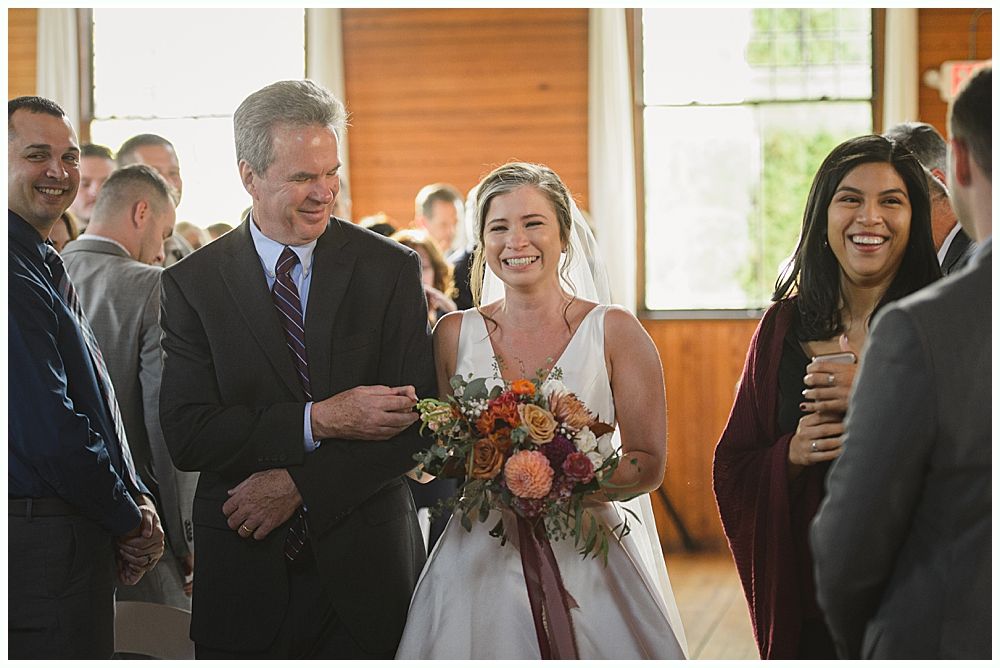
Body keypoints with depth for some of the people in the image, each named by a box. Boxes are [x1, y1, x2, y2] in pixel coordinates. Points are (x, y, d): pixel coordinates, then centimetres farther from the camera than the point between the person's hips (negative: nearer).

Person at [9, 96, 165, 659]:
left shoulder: (47, 268, 16)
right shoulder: (17, 274, -17)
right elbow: (50, 431, -21)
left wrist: (136, 497, 5)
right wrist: (130, 518, -10)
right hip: (44, 541, -10)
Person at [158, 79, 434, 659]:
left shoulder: (392, 269, 0)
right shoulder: (191, 284, -1)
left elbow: (417, 421, -6)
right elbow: (188, 436, -9)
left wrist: (297, 484, -14)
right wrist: (317, 421, -19)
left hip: (365, 568, 0)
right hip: (245, 578, 0)